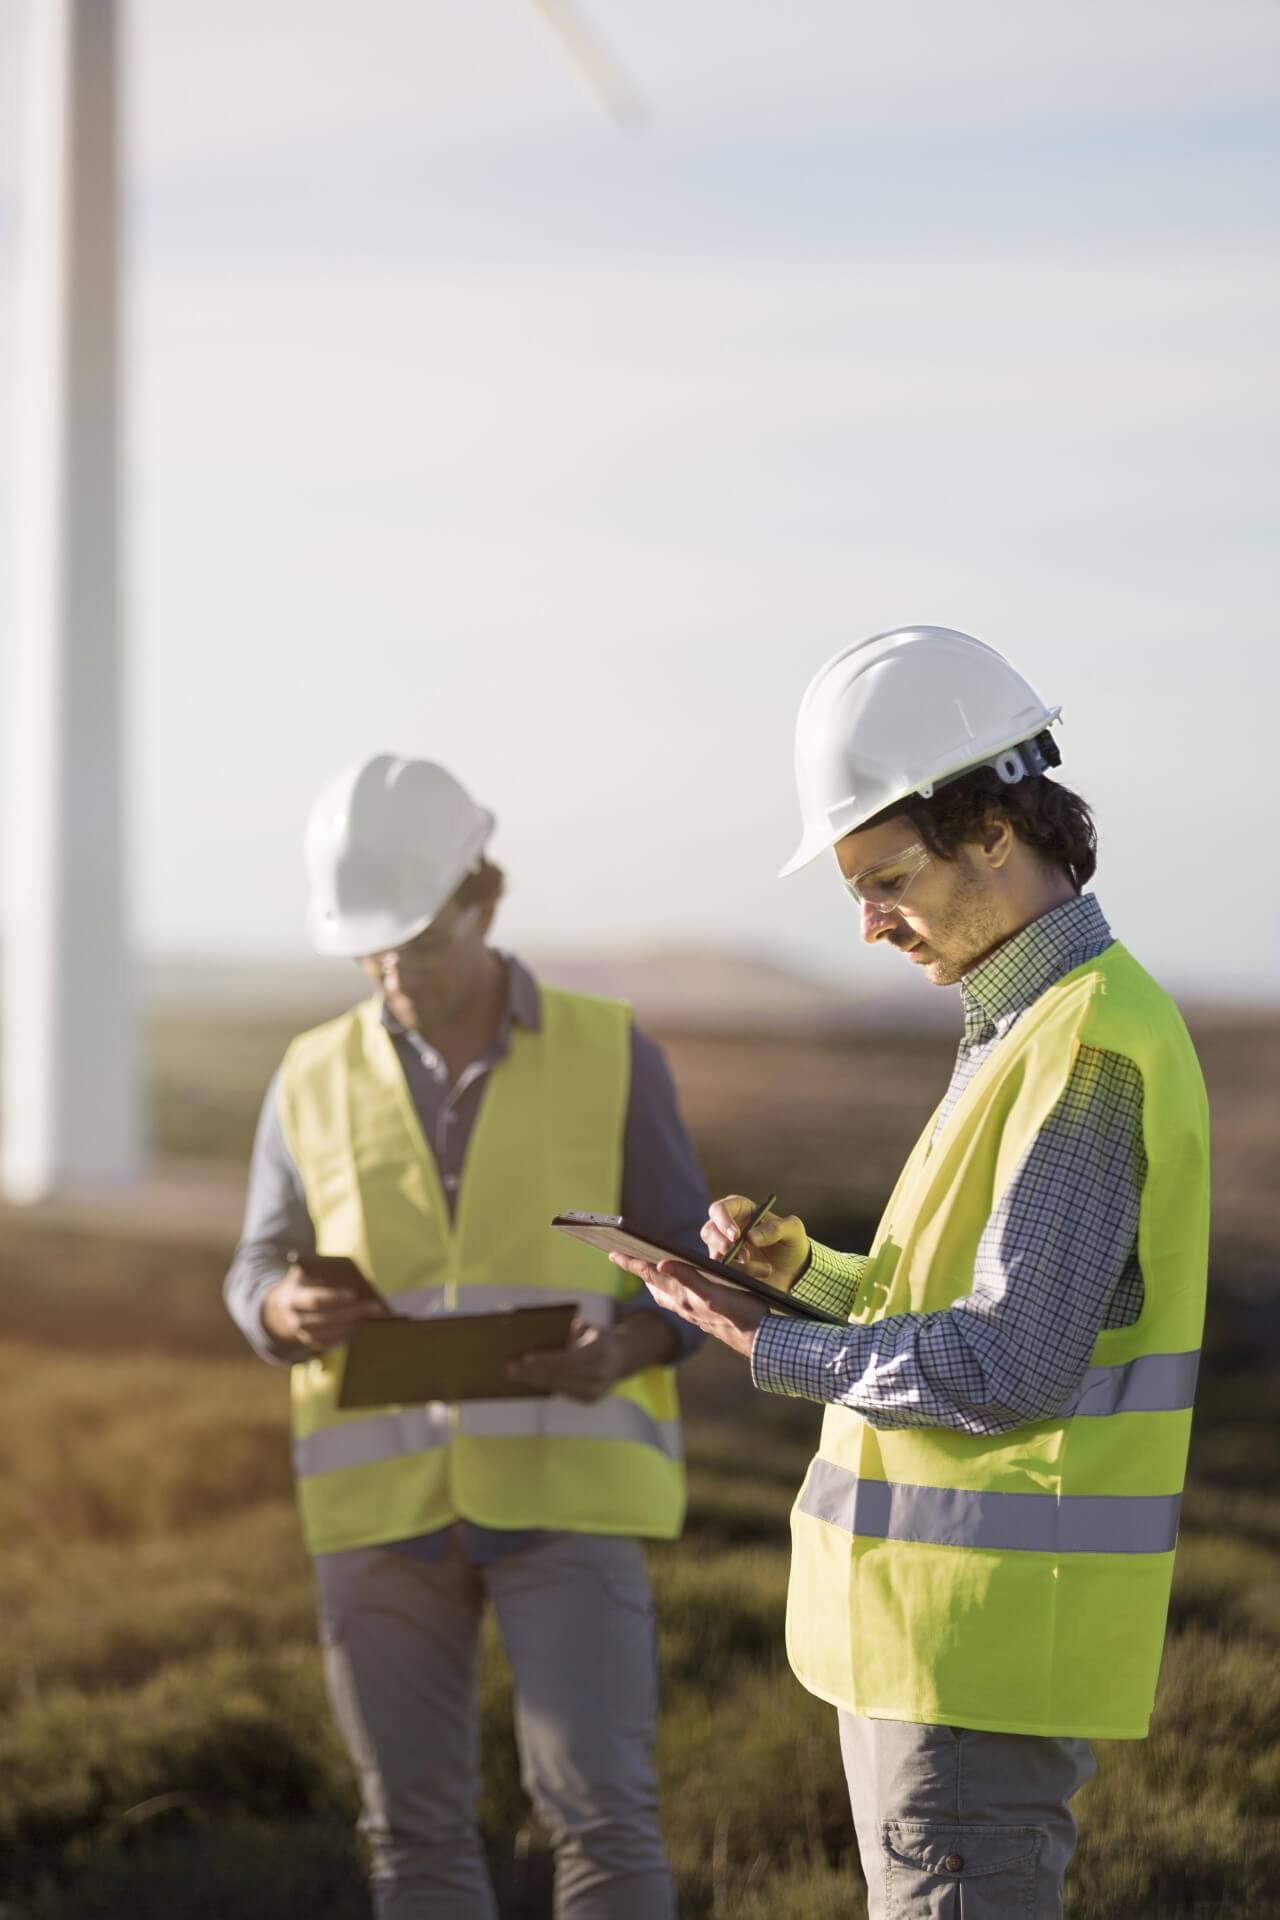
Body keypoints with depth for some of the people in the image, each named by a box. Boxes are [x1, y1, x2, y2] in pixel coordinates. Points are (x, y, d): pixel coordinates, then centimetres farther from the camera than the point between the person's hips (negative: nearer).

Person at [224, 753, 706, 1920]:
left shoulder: (611, 1056, -1)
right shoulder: (318, 1079, 4)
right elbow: (259, 1285, 7)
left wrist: (624, 1351, -20)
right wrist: (296, 1313, -18)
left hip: (564, 1482, -2)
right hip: (383, 1493, 2)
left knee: (598, 1807, -10)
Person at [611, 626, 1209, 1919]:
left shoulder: (1087, 1046, -17)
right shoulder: (1023, 1026, 15)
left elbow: (1008, 1370, -22)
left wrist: (771, 1350, -11)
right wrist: (801, 1266, 5)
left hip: (987, 1633, -10)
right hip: (932, 1618, 10)